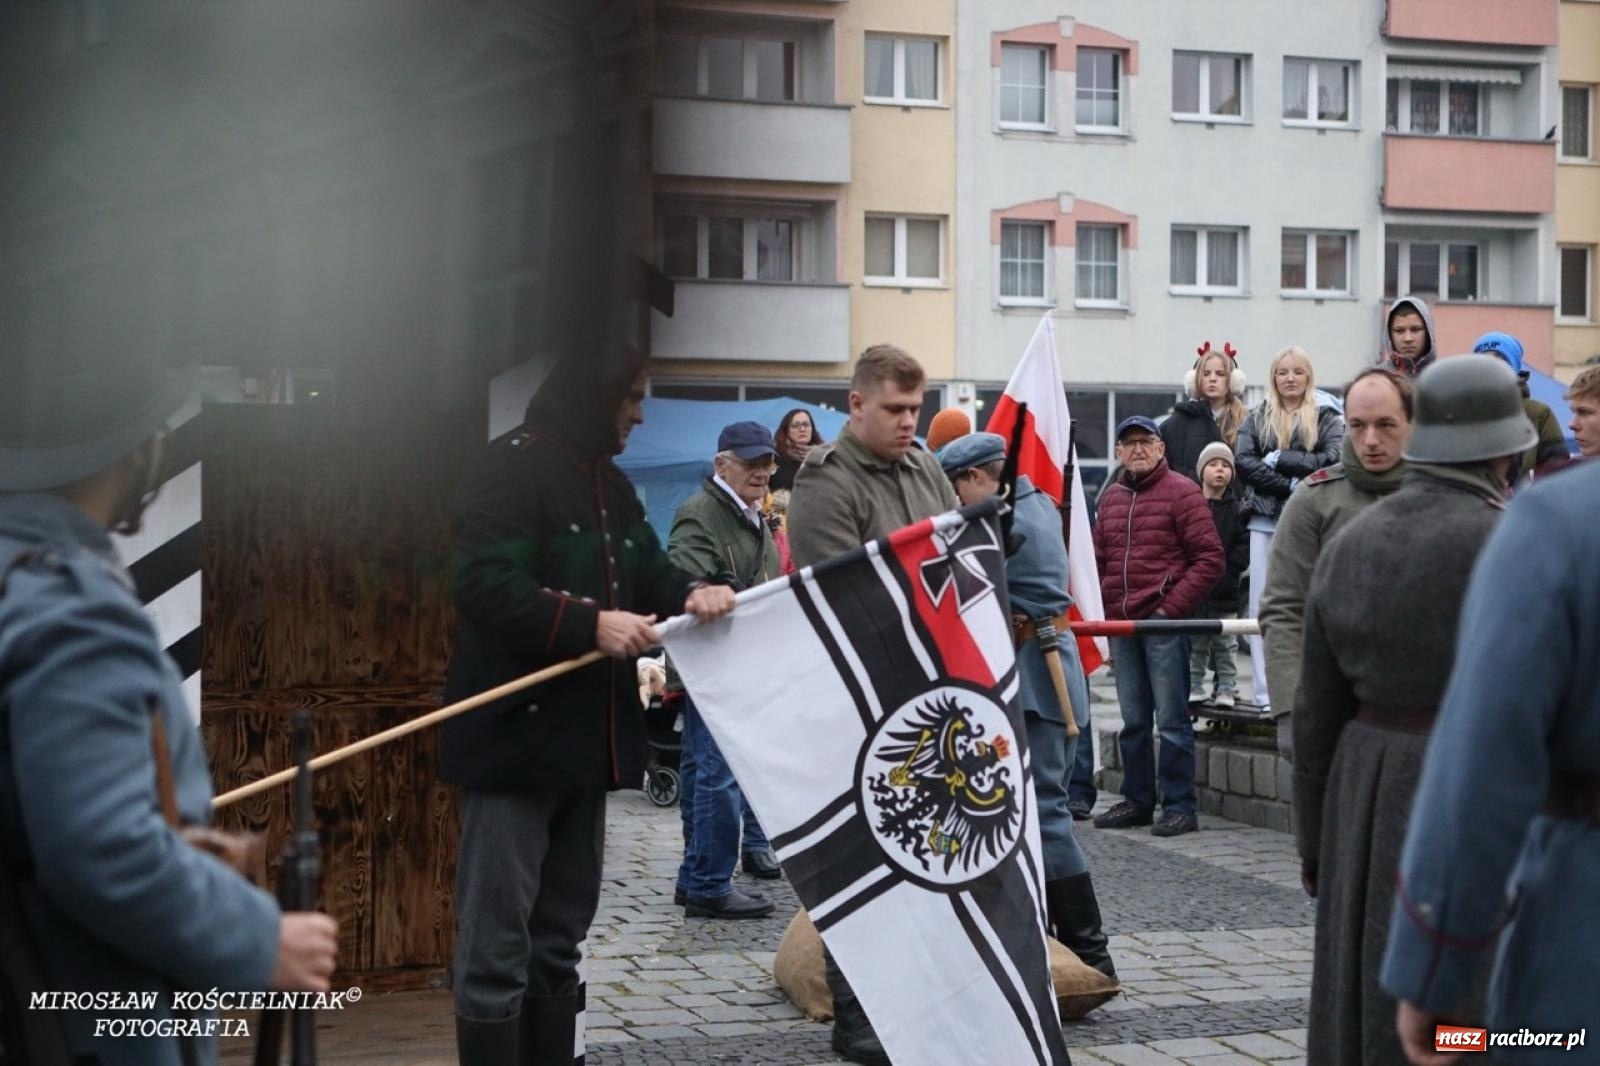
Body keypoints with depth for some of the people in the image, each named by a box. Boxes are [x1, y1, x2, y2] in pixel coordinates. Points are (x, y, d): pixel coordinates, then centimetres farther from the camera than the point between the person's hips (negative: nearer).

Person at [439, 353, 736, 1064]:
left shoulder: (610, 485, 17)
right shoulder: (513, 468, -12)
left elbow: (647, 573, 20)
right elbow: (481, 581, -22)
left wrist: (691, 595, -2)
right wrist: (591, 625, -24)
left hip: (584, 738, 10)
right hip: (514, 736, -9)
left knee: (560, 934, 17)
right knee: (497, 941, -5)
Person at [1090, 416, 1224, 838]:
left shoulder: (1181, 491, -3)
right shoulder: (1111, 497, 16)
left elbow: (1210, 558, -8)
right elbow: (1098, 558, 21)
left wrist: (1173, 607, -12)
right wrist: (1105, 607, 7)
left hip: (1164, 621, -6)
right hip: (1121, 623, 6)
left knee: (1171, 719, -3)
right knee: (1133, 720, 12)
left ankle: (1179, 807, 2)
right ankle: (1137, 801, 20)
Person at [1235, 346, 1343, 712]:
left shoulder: (1326, 419, 8)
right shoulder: (1257, 419, 12)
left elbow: (1332, 460, -9)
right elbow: (1242, 461, -3)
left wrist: (1279, 459, -9)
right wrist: (1291, 484, -12)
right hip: (1265, 521, 2)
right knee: (1262, 604, 0)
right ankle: (1265, 692, 2)